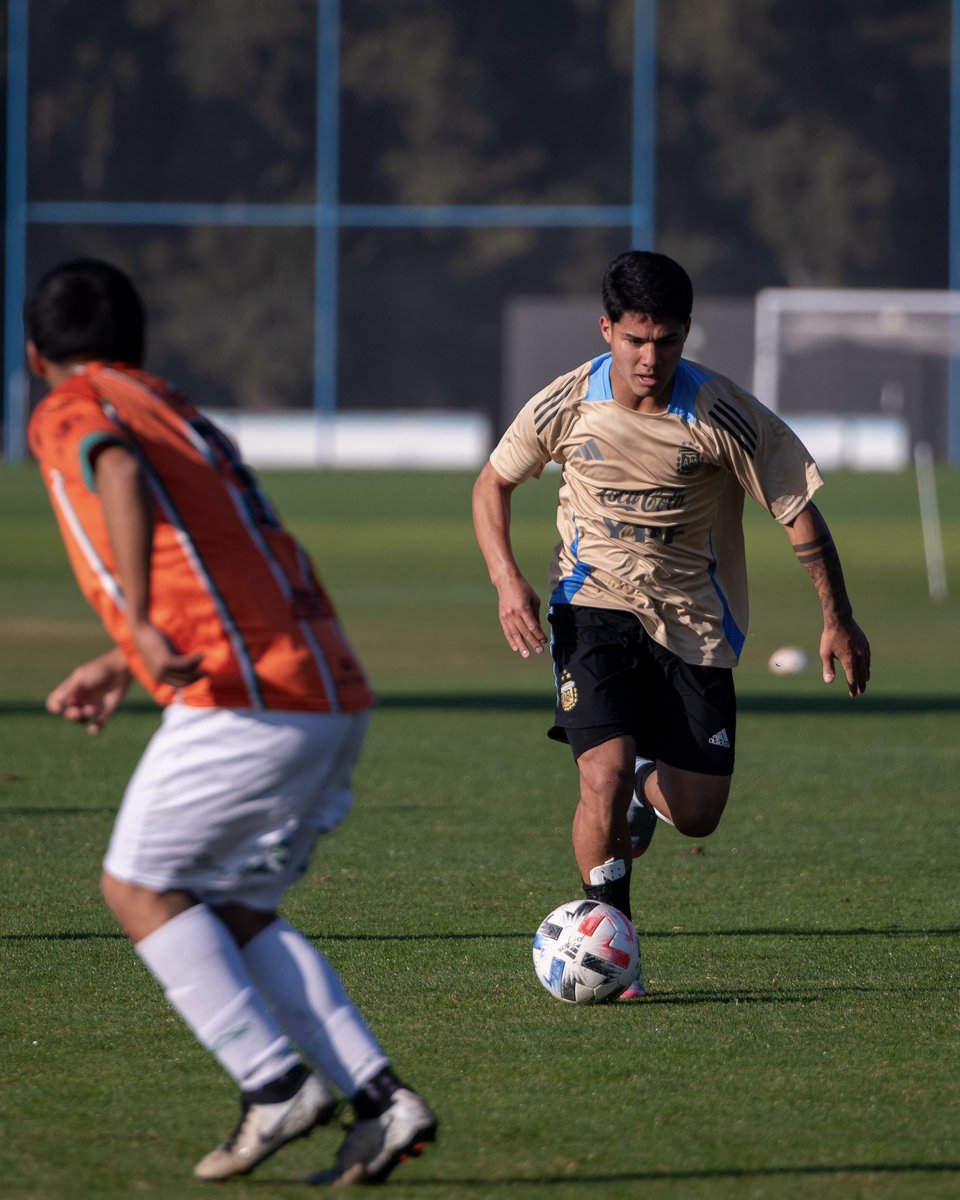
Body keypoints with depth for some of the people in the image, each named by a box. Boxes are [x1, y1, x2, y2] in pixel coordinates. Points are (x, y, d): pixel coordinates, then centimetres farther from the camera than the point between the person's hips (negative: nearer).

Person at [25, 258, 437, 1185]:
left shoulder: (69, 413, 3)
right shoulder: (187, 420, 27)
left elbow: (122, 473, -22)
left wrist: (142, 625, -31)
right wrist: (126, 665, 41)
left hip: (246, 704, -8)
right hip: (333, 695, 8)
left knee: (138, 889, 8)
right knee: (235, 911, 17)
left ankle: (276, 1084, -3)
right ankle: (379, 1098, 4)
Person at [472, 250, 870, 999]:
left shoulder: (722, 415, -16)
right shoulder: (568, 406, -11)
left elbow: (797, 508, -6)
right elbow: (493, 483, 6)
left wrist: (838, 620, -5)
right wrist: (507, 580, -9)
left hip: (694, 621, 1)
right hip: (595, 604, -1)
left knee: (698, 815, 0)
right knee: (605, 776, -21)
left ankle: (645, 789, 39)